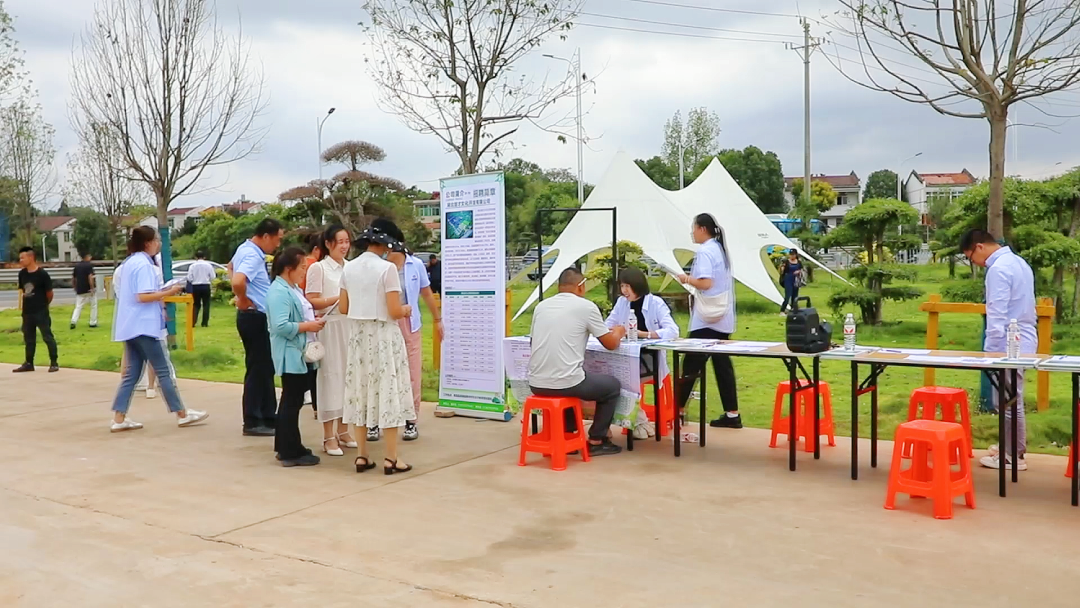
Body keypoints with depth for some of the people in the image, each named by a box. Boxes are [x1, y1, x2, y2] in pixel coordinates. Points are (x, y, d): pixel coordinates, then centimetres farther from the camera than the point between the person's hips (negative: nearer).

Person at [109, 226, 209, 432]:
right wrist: (168, 292, -15)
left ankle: (119, 419, 6)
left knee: (131, 373, 9)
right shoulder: (143, 264, -14)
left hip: (130, 326, 10)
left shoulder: (129, 263, 16)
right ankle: (182, 414, 5)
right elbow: (143, 297, -22)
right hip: (143, 326, -9)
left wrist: (160, 292, 20)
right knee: (163, 370, -2)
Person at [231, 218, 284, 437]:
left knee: (265, 368, 15)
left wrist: (244, 298, 24)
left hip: (256, 317, 10)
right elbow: (237, 282, -38)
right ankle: (253, 422, 8)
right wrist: (243, 300, -18)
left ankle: (269, 417, 23)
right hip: (255, 317, -10)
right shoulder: (253, 256, -20)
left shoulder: (245, 248, 11)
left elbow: (232, 266, 32)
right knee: (257, 369, -1)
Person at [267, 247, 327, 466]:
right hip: (290, 356, -10)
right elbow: (281, 326, -26)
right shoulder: (279, 292, -17)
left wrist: (312, 321, 6)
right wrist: (308, 326, -18)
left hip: (299, 355, 10)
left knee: (292, 401, 17)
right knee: (292, 402, -4)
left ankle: (285, 446, 27)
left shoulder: (293, 289, 14)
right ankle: (290, 453, 3)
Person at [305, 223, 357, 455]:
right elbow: (312, 301, -8)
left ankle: (343, 430, 18)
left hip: (350, 327, 5)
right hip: (330, 328, -5)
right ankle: (328, 437, 4)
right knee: (331, 376, -4)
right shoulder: (318, 268, -3)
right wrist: (338, 298, -15)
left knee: (348, 374, 6)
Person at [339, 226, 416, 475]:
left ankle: (362, 456, 17)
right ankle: (391, 458, 4)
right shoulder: (387, 268, -13)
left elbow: (343, 308, 7)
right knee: (387, 391, 2)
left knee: (361, 390, 12)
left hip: (358, 334, 5)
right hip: (383, 335, -5)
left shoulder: (349, 268, 4)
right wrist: (406, 310, 5)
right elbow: (394, 311, -16)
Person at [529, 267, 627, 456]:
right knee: (613, 385, 22)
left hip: (536, 384, 5)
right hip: (565, 383, -5)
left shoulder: (541, 306, 11)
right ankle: (596, 441, 23)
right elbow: (611, 344, 6)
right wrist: (618, 332, 30)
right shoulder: (586, 306, -2)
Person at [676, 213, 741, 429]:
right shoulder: (720, 249, 15)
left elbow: (705, 283, -23)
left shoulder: (704, 251, -13)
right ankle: (732, 414, 9)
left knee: (691, 365, -2)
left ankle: (677, 410, 5)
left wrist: (687, 279, -8)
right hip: (723, 318, 9)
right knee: (722, 364, 8)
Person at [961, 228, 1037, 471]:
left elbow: (997, 316, -21)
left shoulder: (998, 269, -17)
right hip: (1021, 340, 10)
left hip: (1009, 345, -10)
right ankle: (1012, 447, 27)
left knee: (1008, 403, -1)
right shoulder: (1018, 262, 14)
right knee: (1011, 401, 18)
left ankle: (1013, 456, 7)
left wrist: (991, 349, -16)